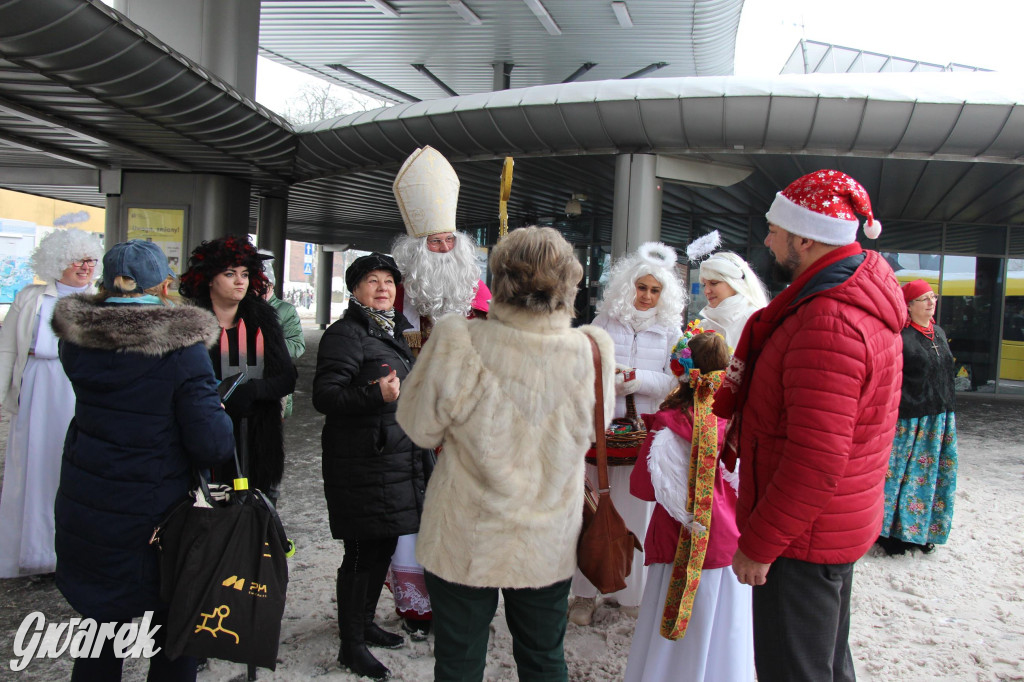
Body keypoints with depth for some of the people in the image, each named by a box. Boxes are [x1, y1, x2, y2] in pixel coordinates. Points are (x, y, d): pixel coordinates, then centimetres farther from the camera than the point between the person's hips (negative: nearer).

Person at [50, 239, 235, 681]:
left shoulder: (77, 338, -3)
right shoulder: (182, 348, -18)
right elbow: (213, 446, -20)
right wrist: (221, 415, 0)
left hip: (84, 511, 5)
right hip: (154, 516, -4)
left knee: (101, 623, 22)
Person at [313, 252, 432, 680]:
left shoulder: (393, 332, 17)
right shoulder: (346, 334, -11)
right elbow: (324, 396, -20)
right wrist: (375, 394, -32)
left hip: (398, 460, 9)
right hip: (362, 463, -9)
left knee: (384, 545, 17)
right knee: (363, 551, -2)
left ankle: (365, 624, 34)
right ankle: (351, 646, 11)